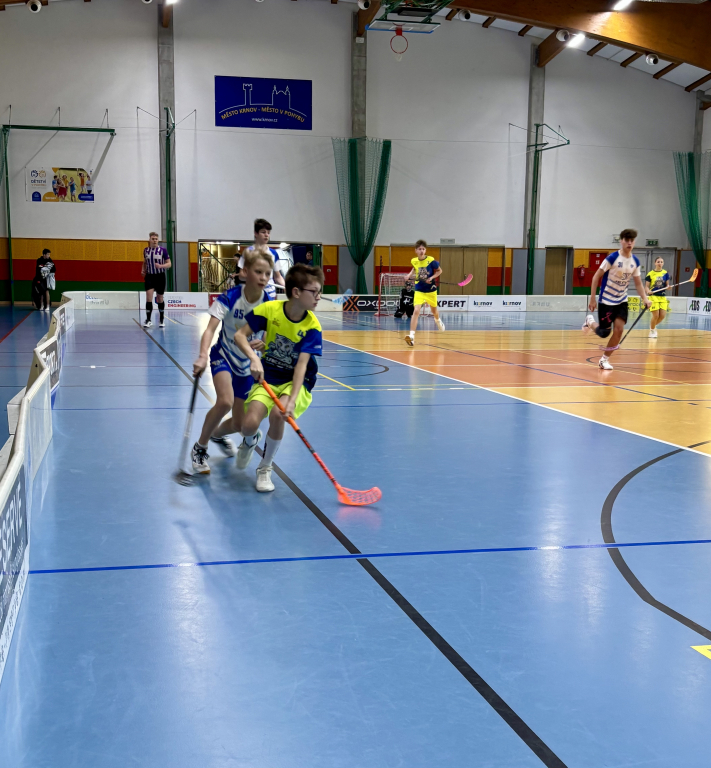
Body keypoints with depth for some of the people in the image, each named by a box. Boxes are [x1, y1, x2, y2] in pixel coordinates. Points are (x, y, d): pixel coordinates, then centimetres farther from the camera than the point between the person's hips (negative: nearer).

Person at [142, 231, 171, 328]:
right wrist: (143, 270, 2)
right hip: (149, 276, 2)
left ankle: (162, 320, 23)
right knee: (149, 297, -13)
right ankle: (148, 320, -12)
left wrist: (161, 266, -24)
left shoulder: (162, 250, -7)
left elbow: (169, 264, -6)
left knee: (160, 298, 8)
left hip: (160, 277, -2)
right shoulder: (146, 250, 4)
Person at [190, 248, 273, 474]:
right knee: (225, 401, -31)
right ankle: (200, 448, -7)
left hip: (248, 364, 3)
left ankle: (217, 434, 45)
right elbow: (210, 329, -31)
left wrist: (264, 344, -36)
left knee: (239, 424, 6)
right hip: (224, 355, -3)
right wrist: (202, 357, -49)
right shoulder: (230, 297, -23)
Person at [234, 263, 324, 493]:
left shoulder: (312, 326, -16)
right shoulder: (269, 310, -14)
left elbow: (301, 365, -24)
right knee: (249, 423, -21)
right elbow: (240, 335, -11)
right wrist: (254, 359, -31)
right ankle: (250, 442, 23)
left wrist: (292, 400, -35)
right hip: (267, 379, 1)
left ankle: (265, 469, -3)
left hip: (296, 381, -1)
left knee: (277, 414, -31)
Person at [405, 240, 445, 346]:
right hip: (419, 290, 0)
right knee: (416, 311, -19)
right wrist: (410, 275, 1)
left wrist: (431, 278, -16)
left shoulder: (431, 260, -14)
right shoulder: (414, 261, -5)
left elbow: (439, 271, -1)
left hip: (431, 290, 0)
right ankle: (411, 336, -25)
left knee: (434, 310, 22)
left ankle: (438, 321, 61)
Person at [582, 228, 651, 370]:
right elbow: (596, 277, -13)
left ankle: (604, 359, 7)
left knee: (619, 330, -9)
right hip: (606, 300, -4)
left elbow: (638, 283, 8)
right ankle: (590, 322, 34)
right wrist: (592, 298, -15)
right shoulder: (612, 258, -17)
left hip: (622, 301, 4)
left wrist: (645, 299, -7)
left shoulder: (635, 261, -2)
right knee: (604, 333, -1)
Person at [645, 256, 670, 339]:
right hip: (654, 296, -4)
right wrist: (649, 291, -22)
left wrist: (668, 286, -13)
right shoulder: (650, 274, -3)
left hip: (663, 297, 4)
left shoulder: (665, 273, 6)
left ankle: (653, 325, 28)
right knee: (656, 315, -9)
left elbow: (667, 285, 10)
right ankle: (652, 330, 16)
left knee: (662, 315, -3)